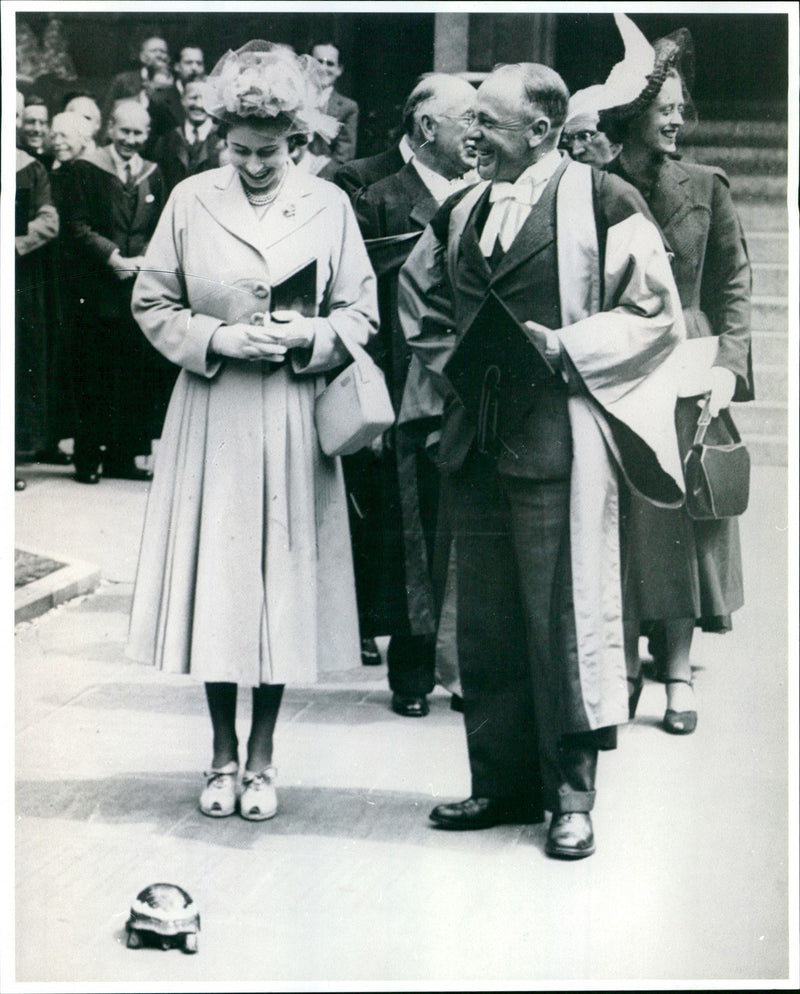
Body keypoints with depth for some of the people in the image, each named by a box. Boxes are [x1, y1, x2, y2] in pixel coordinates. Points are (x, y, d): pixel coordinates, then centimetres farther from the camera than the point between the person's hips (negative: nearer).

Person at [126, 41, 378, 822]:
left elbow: (360, 315, 5)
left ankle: (262, 759, 18)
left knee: (282, 583, 4)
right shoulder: (190, 201, 1)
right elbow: (151, 304, 5)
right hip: (211, 416, 0)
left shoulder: (329, 205, 1)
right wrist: (216, 338, -10)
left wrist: (309, 336, -14)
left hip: (292, 420, 0)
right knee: (212, 581, 3)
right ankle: (223, 754, 20)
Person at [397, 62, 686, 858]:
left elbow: (656, 312, -7)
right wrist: (449, 363, 11)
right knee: (485, 625, 10)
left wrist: (567, 351, -13)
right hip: (474, 443, 6)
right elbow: (419, 297, 27)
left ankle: (571, 794, 7)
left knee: (563, 619, -3)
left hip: (558, 445, -6)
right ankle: (502, 783, 22)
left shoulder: (602, 203, -6)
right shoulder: (462, 213, 12)